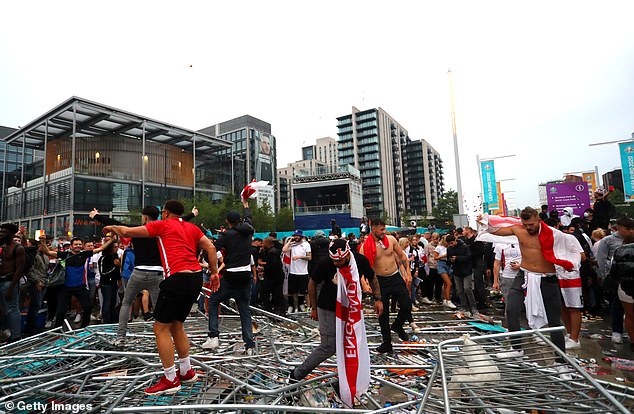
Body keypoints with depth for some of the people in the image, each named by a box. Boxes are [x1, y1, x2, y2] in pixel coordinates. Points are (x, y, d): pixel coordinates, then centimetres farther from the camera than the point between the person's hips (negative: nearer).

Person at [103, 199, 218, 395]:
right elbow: (210, 248, 9)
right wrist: (214, 273, 13)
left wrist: (112, 228, 30)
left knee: (161, 327, 6)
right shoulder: (192, 228, 19)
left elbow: (127, 231, 10)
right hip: (196, 277, 7)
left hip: (178, 278, -7)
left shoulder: (162, 225, 7)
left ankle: (171, 380, 9)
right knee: (176, 325, 20)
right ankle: (187, 372, 29)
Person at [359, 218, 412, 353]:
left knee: (407, 306, 0)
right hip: (380, 281, -1)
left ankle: (397, 326, 32)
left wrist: (408, 273, 3)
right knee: (383, 313, 8)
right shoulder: (365, 247, -12)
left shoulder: (391, 239, -5)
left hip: (396, 278, 2)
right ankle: (387, 343, 26)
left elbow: (402, 257, 6)